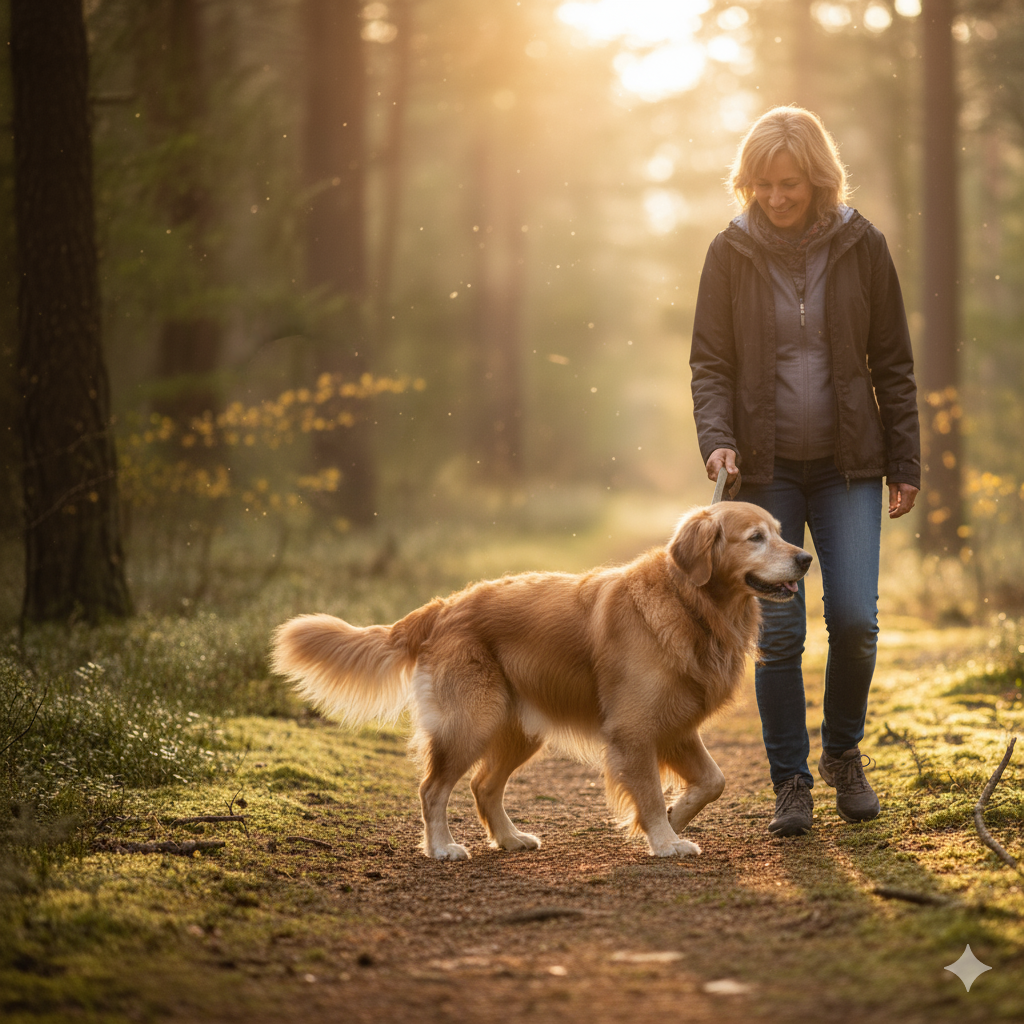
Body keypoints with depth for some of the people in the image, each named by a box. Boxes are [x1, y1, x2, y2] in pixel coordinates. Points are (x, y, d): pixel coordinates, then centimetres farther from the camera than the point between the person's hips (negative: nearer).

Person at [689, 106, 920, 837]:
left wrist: (905, 465, 3)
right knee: (778, 631, -3)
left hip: (847, 464, 0)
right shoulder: (732, 253, 0)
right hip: (766, 468, 0)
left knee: (855, 618, -8)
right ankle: (791, 783, 10)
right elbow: (710, 363, 1)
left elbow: (893, 364, 5)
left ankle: (843, 750, 18)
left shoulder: (862, 247, 0)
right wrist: (717, 440, -16)